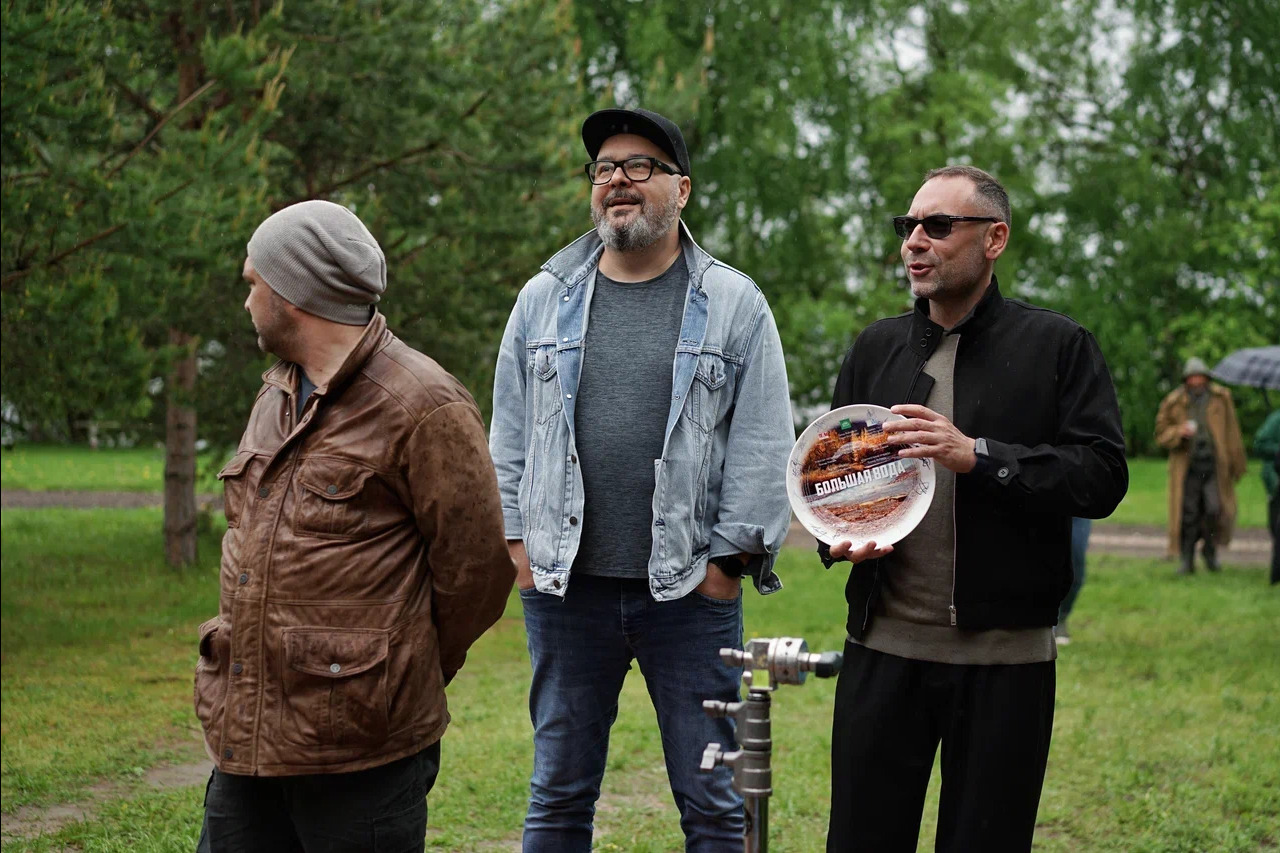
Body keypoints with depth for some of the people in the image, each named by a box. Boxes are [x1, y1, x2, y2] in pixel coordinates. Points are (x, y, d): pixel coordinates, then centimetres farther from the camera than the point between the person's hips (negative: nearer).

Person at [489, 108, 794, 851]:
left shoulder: (735, 304, 1)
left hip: (691, 591, -2)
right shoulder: (545, 298, 9)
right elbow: (510, 435, 11)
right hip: (566, 588, 2)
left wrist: (731, 557, -6)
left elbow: (764, 447, -2)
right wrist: (519, 540, 4)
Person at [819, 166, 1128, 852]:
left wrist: (977, 455, -20)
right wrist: (837, 534, -4)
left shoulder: (1058, 347, 1)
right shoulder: (876, 347, 13)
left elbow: (1103, 475, -9)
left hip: (1004, 660, -3)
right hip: (884, 648, 3)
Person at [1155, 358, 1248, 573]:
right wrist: (1178, 432, -16)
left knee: (1215, 510, -10)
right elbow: (1161, 433, 6)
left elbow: (1232, 433, 9)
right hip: (1187, 466, 0)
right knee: (1188, 514, -1)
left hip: (1215, 466, 0)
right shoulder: (1174, 402, 2)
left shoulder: (1221, 398, 4)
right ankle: (1187, 560, 11)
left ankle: (1210, 551, 14)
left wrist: (1237, 464, 9)